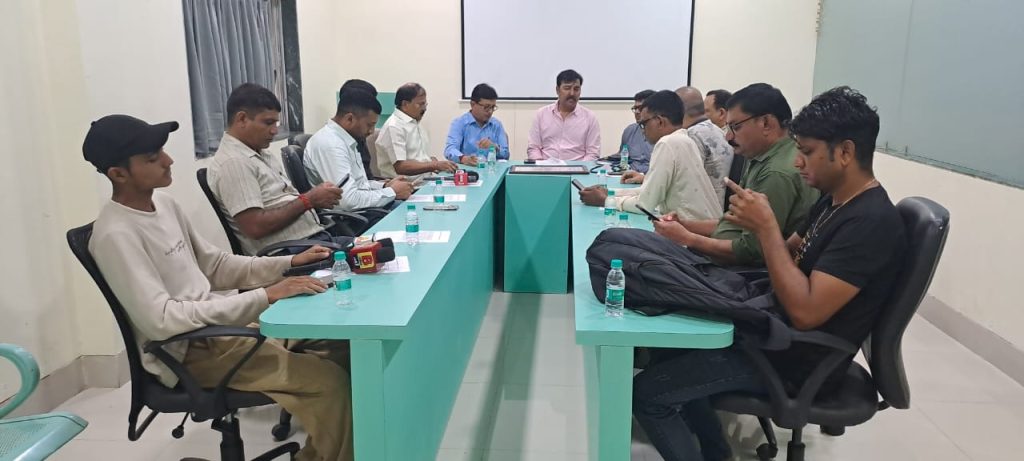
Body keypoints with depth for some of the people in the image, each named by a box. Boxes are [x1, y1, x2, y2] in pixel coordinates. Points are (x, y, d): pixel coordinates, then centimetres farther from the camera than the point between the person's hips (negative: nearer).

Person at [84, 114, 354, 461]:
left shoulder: (163, 203, 7)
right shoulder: (116, 235, -20)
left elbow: (215, 267, 13)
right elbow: (161, 321, -27)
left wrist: (289, 264, 0)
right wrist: (264, 296, -30)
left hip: (214, 321, 9)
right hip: (186, 352, -9)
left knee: (338, 340, 6)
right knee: (329, 381, -22)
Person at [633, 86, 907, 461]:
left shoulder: (872, 221, -23)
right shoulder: (834, 200, 7)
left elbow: (805, 311, -30)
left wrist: (767, 227, -25)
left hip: (799, 360, -10)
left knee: (646, 392, -15)